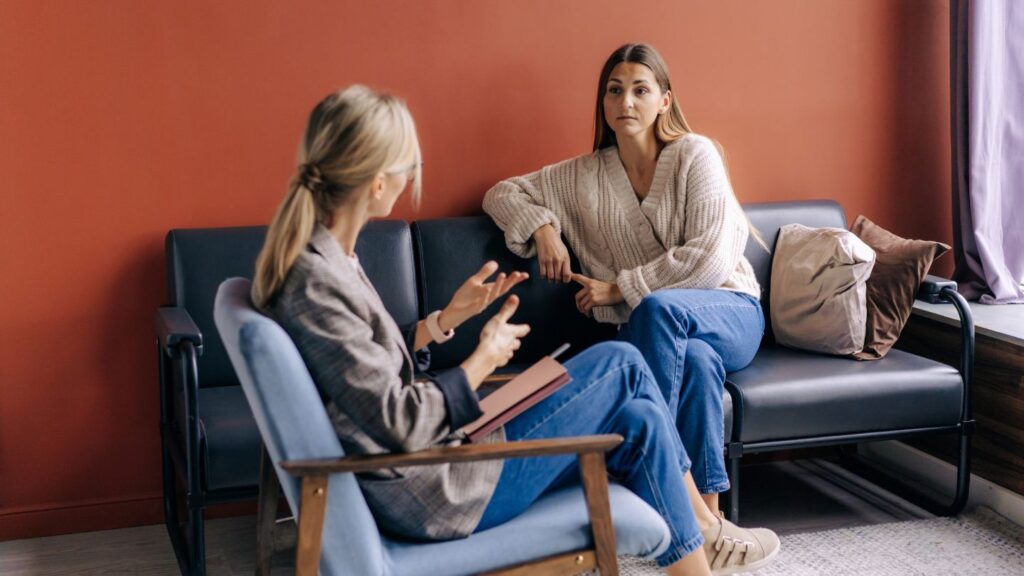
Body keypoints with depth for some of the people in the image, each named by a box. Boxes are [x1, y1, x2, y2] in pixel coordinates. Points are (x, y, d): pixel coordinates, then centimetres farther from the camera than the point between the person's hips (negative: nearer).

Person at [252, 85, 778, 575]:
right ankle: (707, 532, 18)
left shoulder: (318, 256, 4)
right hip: (431, 494, -9)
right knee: (623, 363, -2)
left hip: (426, 448, 9)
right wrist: (485, 359, -11)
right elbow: (400, 425, -24)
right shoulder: (315, 284, -26)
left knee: (638, 421, 5)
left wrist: (449, 316, 6)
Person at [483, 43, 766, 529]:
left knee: (658, 307, -37)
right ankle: (707, 508, -34)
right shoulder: (585, 176, 7)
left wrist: (621, 288, -13)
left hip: (729, 314, -1)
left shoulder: (694, 154, -5)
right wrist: (542, 227, -6)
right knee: (697, 359, -36)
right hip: (651, 329, 2)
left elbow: (710, 257, -14)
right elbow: (503, 193, 15)